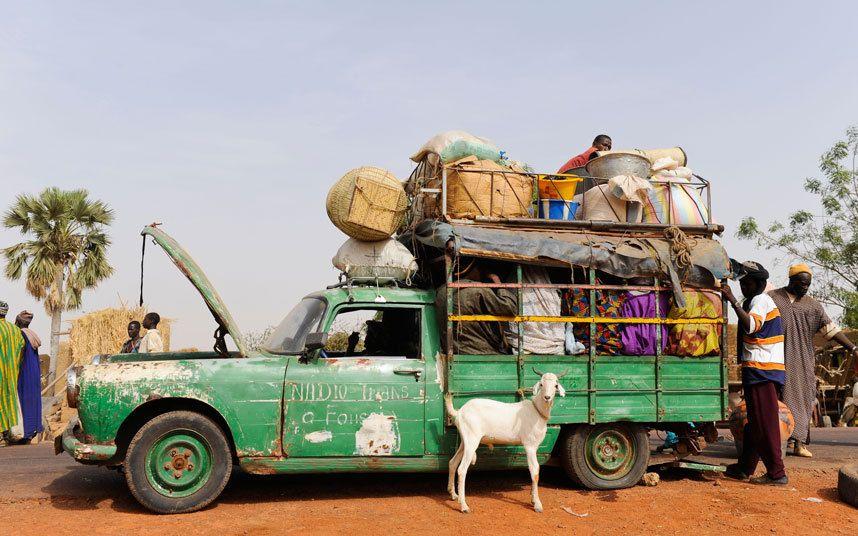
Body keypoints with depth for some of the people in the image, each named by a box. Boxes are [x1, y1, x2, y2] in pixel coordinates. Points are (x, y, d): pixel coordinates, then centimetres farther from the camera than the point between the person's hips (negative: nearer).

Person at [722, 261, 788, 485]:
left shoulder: (760, 300, -10)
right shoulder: (754, 301, 21)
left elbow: (751, 326, -30)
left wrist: (732, 300, -31)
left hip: (761, 370, -11)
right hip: (760, 371, 11)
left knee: (765, 423, -8)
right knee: (754, 422, 15)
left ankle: (777, 473, -5)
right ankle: (745, 468, 25)